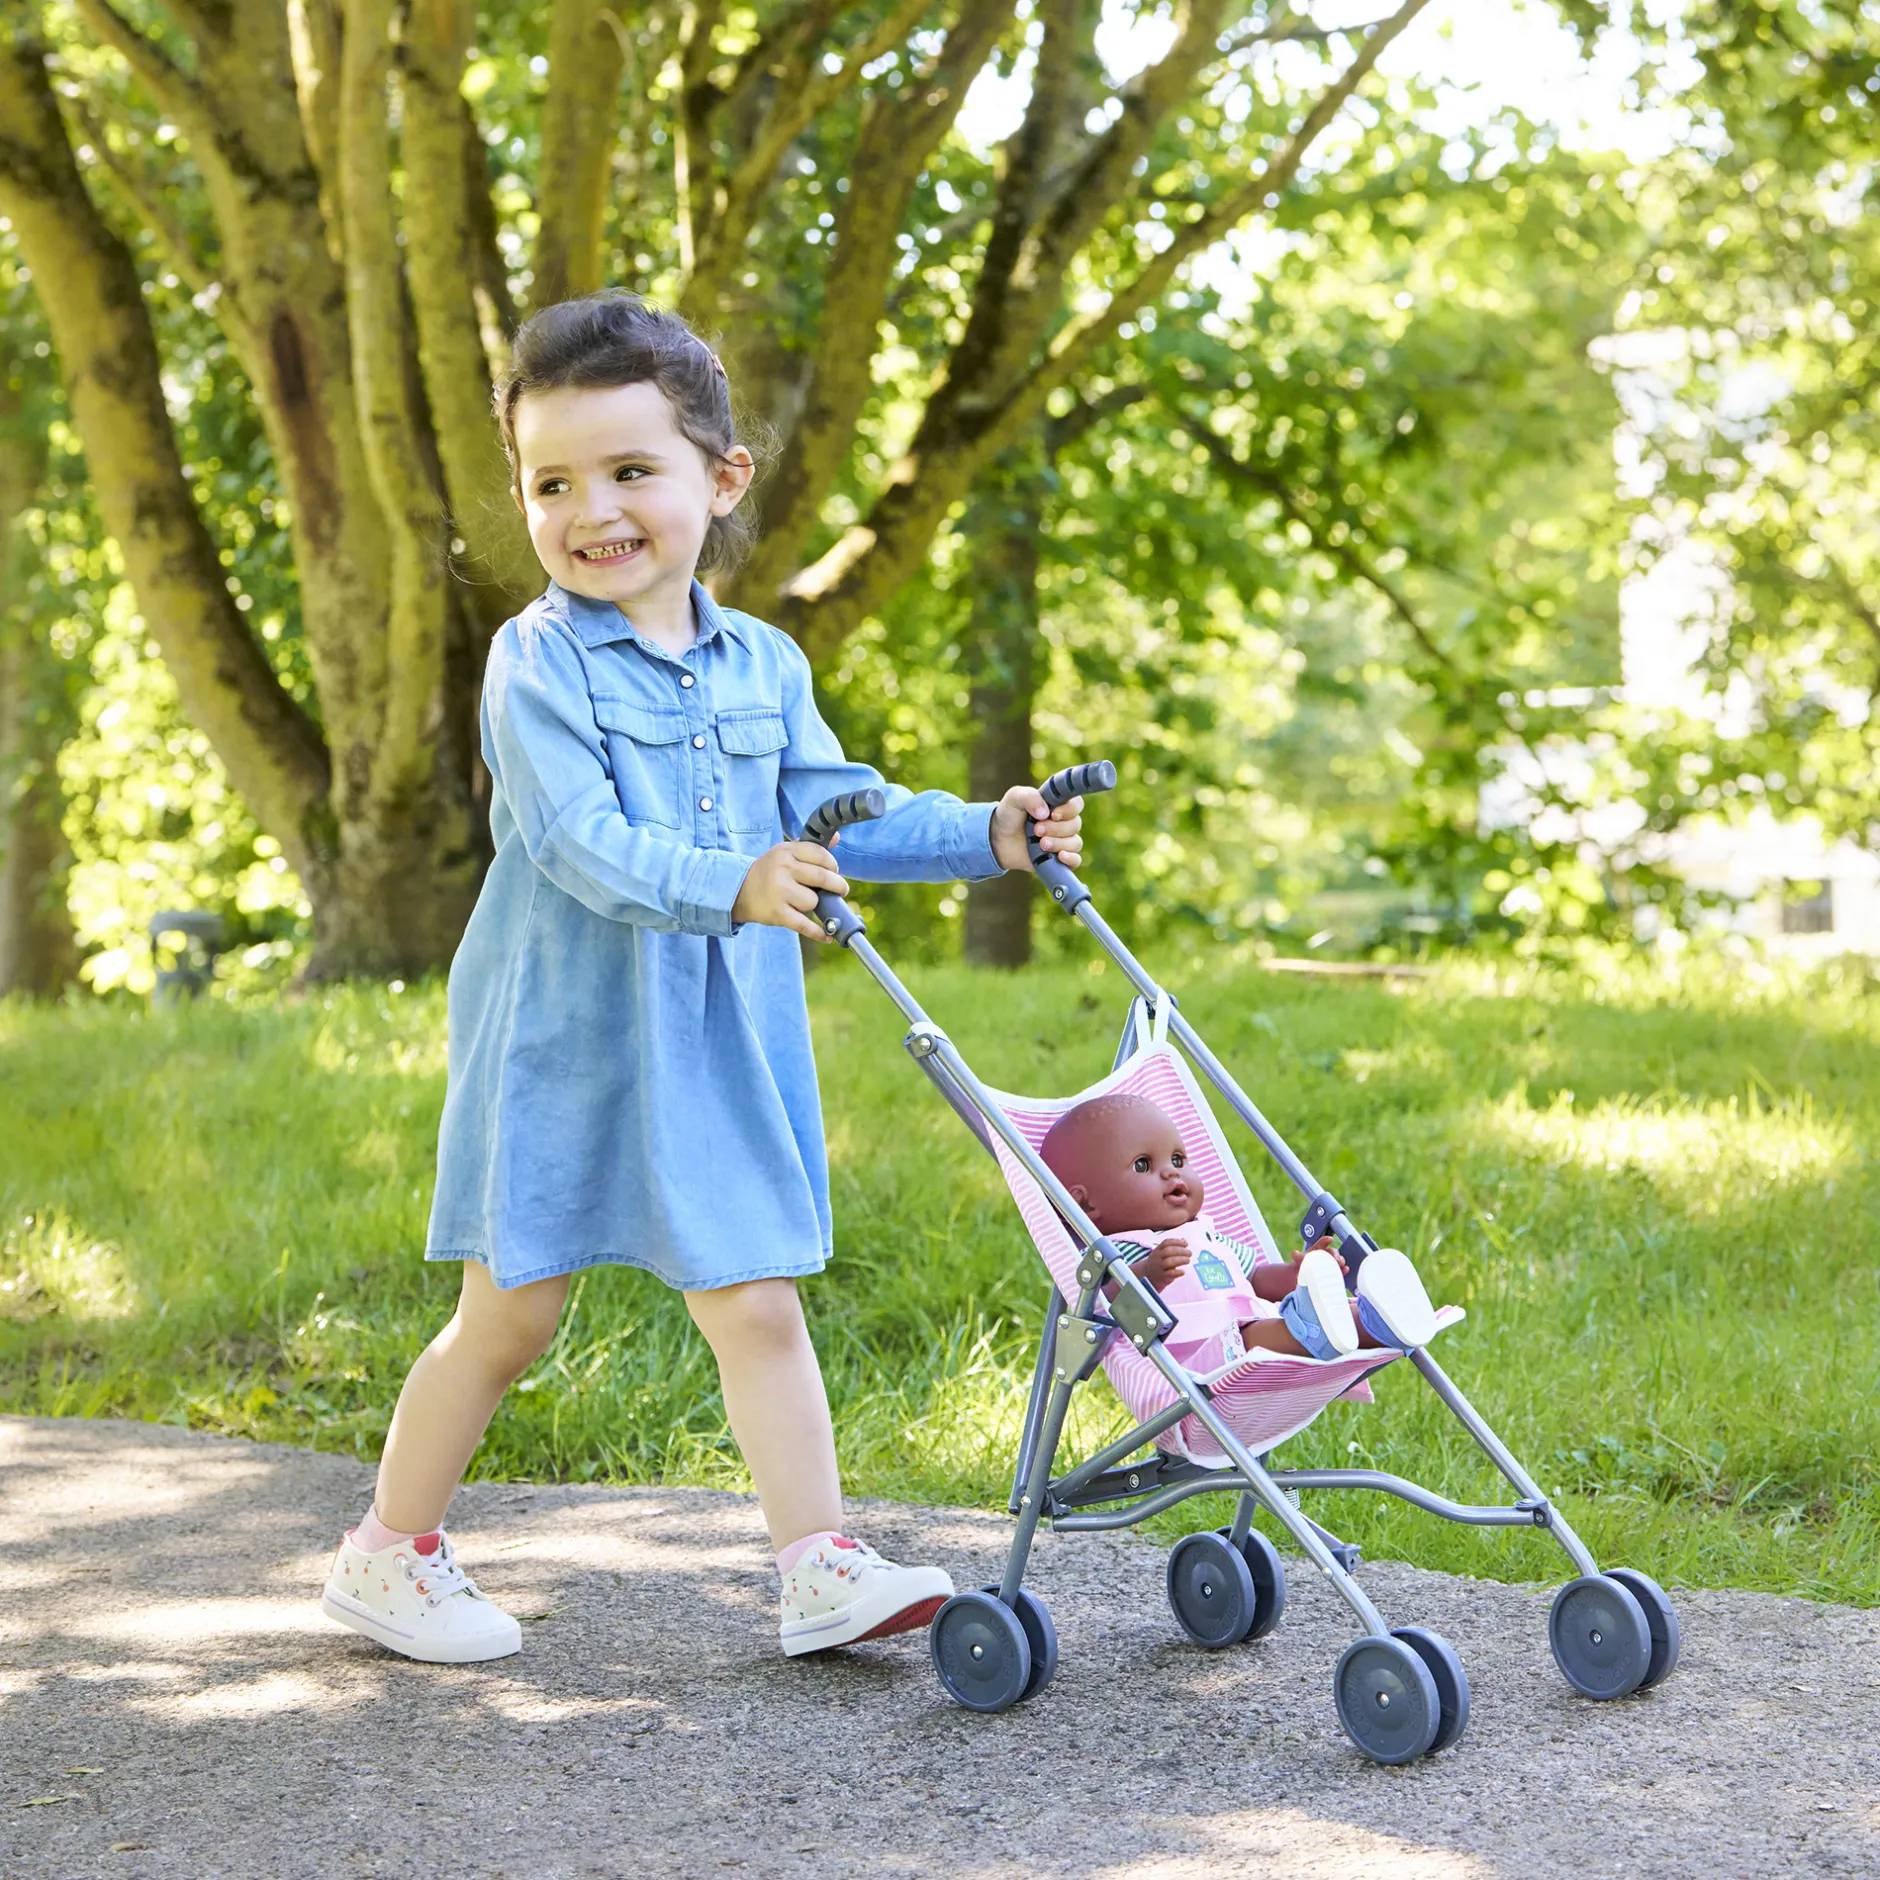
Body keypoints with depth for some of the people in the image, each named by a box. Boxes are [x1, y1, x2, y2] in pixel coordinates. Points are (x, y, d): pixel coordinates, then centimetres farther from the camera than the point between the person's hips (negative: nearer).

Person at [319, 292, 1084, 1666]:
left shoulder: (762, 665, 8)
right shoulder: (539, 660, -11)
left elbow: (836, 816, 12)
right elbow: (581, 842, -22)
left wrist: (986, 833, 0)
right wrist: (729, 886, -38)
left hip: (722, 1047, 4)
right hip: (565, 1039, -4)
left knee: (758, 1306, 4)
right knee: (510, 1318, 5)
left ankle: (823, 1567, 8)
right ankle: (389, 1554, 21)